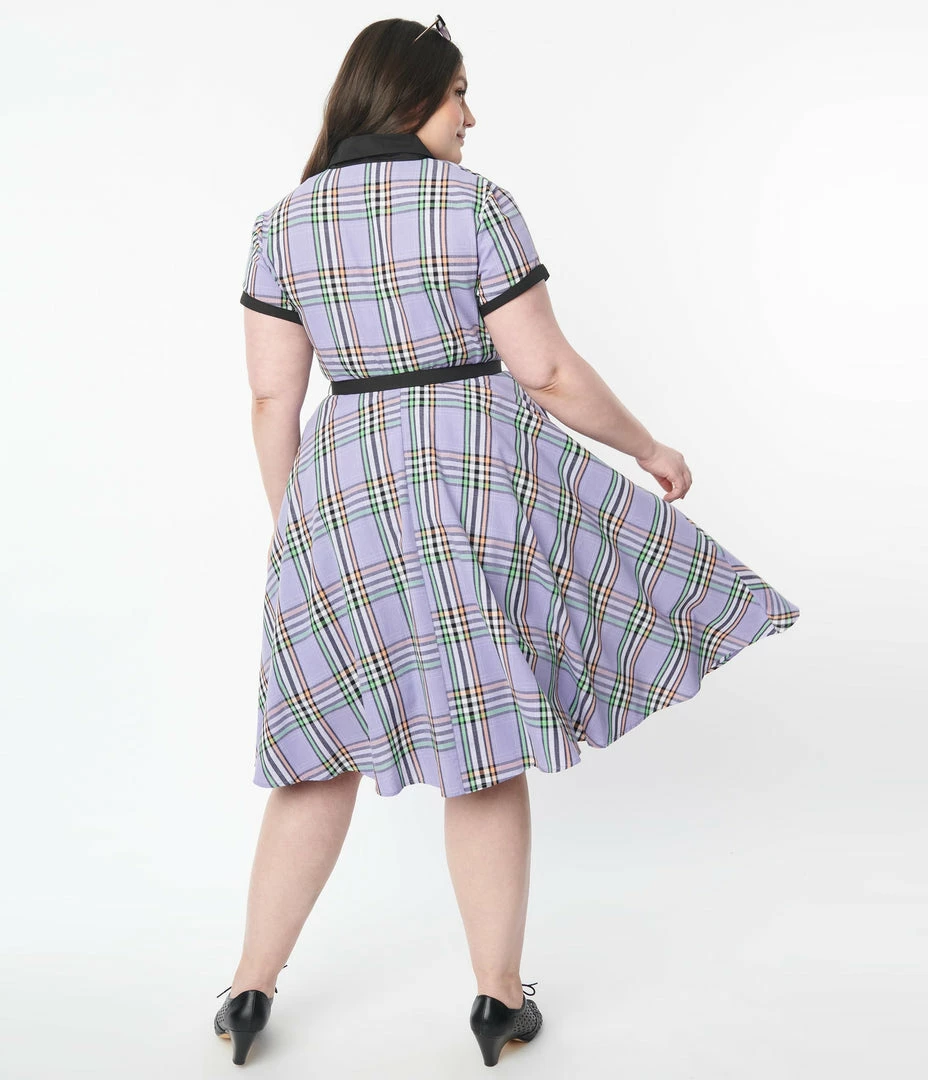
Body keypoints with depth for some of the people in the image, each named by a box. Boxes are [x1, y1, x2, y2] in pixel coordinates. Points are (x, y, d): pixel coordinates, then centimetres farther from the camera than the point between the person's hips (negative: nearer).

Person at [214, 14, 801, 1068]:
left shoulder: (283, 223, 6)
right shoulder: (475, 202, -6)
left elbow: (272, 398, 4)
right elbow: (547, 372, -7)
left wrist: (291, 527, 13)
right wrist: (648, 447, 7)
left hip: (348, 487, 4)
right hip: (480, 475, -3)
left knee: (326, 740, 15)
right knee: (483, 744, 8)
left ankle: (252, 986, 18)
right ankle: (501, 996, 17)